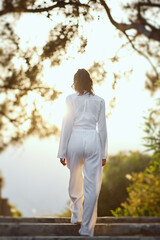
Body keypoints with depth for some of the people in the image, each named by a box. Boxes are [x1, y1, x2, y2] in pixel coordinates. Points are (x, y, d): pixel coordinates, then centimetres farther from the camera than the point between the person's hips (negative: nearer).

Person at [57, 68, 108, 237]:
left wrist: (62, 152, 1)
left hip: (75, 140, 0)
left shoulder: (71, 99, 1)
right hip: (93, 141, 0)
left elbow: (67, 125, -3)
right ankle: (87, 227, -1)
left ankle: (76, 215, 33)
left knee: (75, 181, 20)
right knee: (92, 185, 1)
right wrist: (104, 153, 10)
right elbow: (102, 128, 5)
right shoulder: (99, 101, 6)